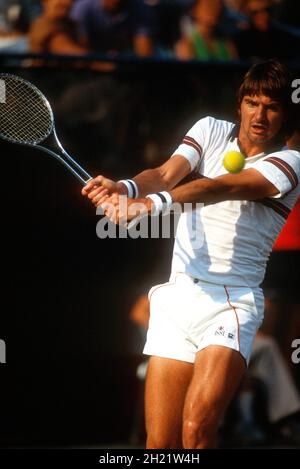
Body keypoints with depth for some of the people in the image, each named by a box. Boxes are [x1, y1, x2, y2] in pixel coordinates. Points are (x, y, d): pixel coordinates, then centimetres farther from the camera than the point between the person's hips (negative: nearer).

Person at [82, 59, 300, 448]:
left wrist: (153, 204, -36)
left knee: (196, 430, -23)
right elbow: (166, 173, -4)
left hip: (231, 303, -4)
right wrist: (126, 188, -27)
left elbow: (222, 188, -21)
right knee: (159, 443, -1)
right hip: (178, 297, 4)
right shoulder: (211, 130, 12)